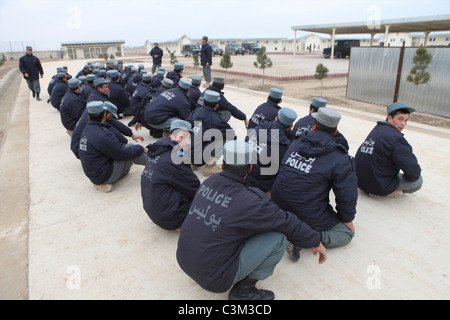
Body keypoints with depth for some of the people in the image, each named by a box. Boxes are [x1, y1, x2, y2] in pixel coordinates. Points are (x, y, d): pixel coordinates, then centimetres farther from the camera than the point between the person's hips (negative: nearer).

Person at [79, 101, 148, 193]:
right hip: (104, 176, -9)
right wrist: (140, 148, -3)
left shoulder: (87, 130, 4)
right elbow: (122, 153, -17)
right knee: (130, 148, -7)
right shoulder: (102, 135, -25)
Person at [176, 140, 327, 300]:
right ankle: (243, 290, 5)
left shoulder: (208, 183, -2)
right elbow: (287, 223, -7)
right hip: (213, 278, -7)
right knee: (278, 239, -7)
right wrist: (316, 242, 10)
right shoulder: (250, 201, -22)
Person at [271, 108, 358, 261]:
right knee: (347, 232, 14)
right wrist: (348, 220, 8)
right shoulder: (341, 160, -14)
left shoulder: (295, 144, 2)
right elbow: (347, 197, -11)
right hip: (309, 218, -6)